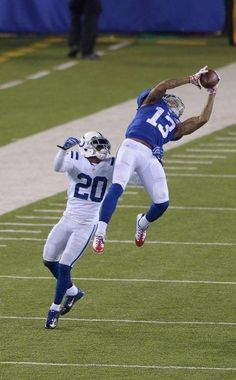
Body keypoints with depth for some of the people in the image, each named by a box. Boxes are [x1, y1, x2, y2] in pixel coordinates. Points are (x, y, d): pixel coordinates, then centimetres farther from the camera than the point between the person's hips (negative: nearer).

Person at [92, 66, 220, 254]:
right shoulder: (152, 102, 22)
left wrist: (212, 94, 34)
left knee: (162, 202, -3)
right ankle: (100, 234, -26)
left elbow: (202, 119, 26)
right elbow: (164, 86, 6)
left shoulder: (175, 128, 30)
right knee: (117, 187, -24)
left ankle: (143, 223, 32)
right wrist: (192, 79, 13)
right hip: (131, 147, -5)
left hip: (150, 157, 5)